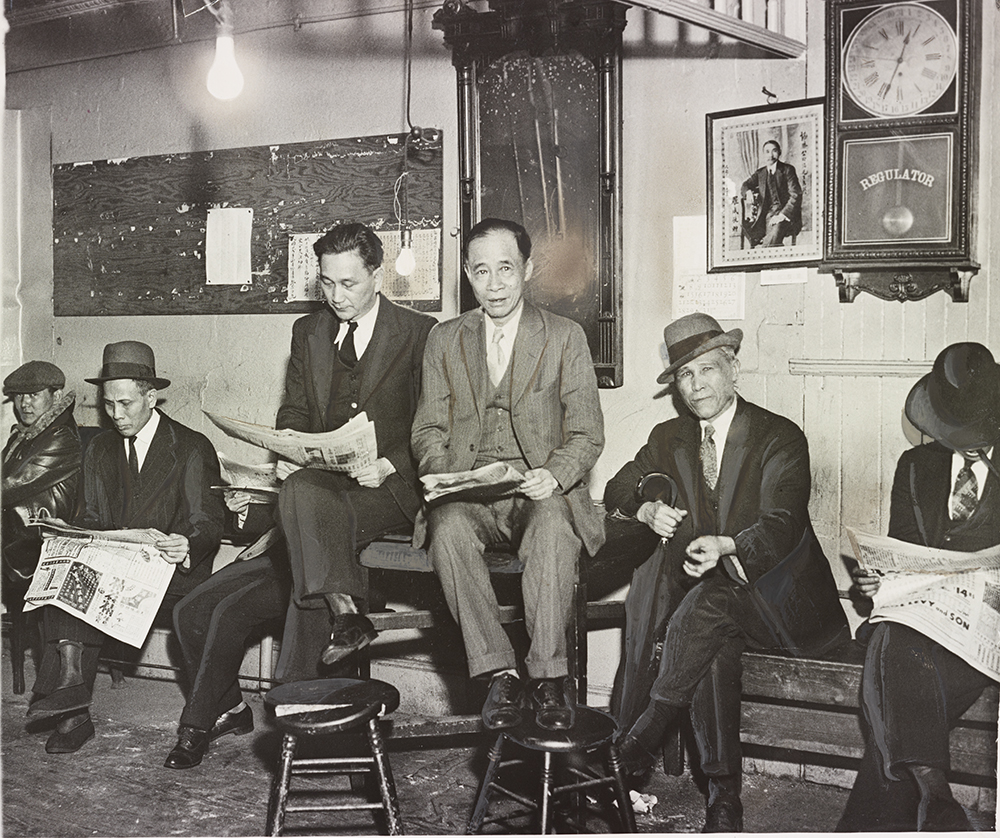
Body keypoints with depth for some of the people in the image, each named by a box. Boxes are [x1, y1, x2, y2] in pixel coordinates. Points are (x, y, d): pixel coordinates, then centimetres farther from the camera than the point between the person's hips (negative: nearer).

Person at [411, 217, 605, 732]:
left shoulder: (565, 337, 9)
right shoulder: (443, 340, 15)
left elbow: (587, 433, 4)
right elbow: (428, 431, 12)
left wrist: (554, 475, -17)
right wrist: (444, 476, -10)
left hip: (542, 493, -1)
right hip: (467, 493, 2)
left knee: (553, 527, -35)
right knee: (448, 527, -32)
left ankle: (549, 675, -25)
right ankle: (498, 673, -23)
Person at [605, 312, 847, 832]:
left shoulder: (781, 438, -4)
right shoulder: (668, 438, 13)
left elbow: (782, 524, -16)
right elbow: (617, 491, 14)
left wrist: (726, 546, -38)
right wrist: (648, 510, -11)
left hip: (769, 589, -4)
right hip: (697, 587, 4)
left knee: (707, 605, -35)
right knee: (711, 642, -30)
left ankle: (637, 743, -28)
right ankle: (723, 792, -26)